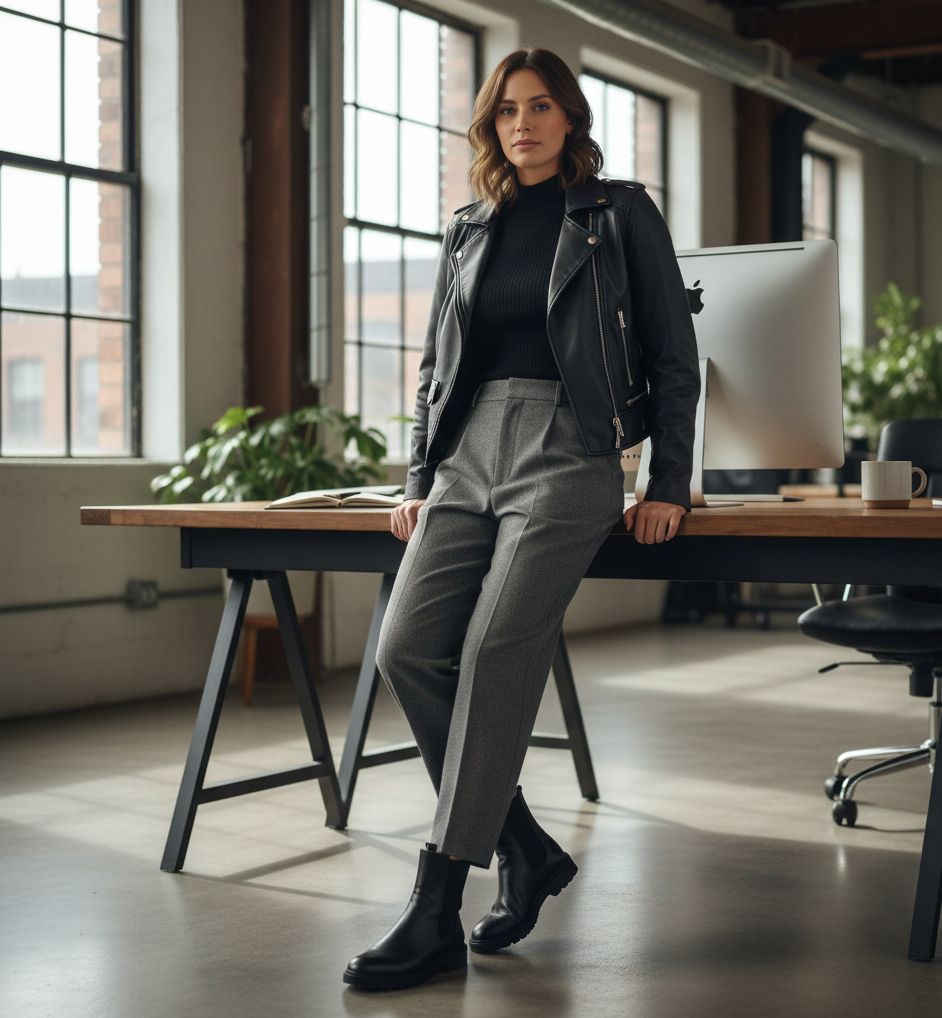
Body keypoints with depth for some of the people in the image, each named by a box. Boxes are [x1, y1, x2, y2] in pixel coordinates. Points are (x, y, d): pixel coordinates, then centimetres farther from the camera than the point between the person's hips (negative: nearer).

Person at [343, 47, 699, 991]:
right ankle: (526, 850, 6)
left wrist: (669, 486, -1)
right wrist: (419, 479, 14)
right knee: (407, 651, -11)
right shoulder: (470, 229, 20)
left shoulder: (621, 214, 8)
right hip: (468, 454, 6)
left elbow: (674, 358, 7)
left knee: (497, 652, -20)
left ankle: (436, 913, -17)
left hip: (568, 452, -5)